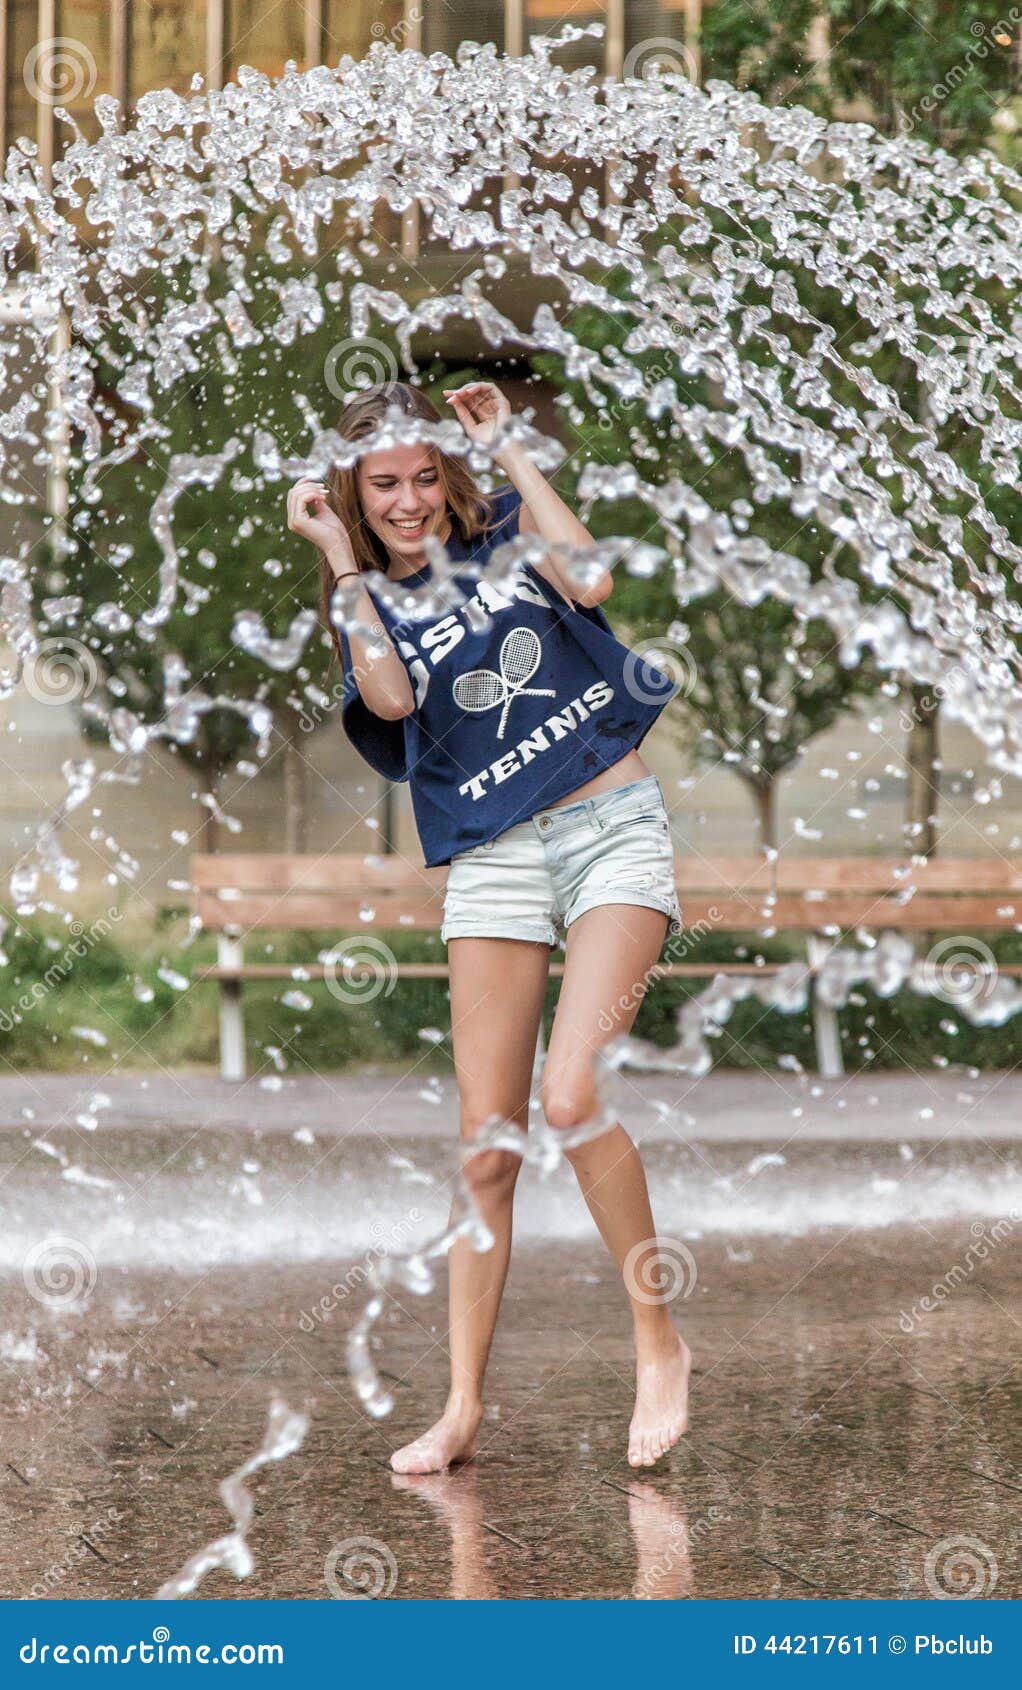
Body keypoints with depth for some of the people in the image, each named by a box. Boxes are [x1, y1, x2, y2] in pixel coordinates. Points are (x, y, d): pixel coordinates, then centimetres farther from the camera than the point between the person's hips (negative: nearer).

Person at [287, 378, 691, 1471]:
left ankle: (659, 1342, -2)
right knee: (487, 1141, -1)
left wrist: (509, 451, -5)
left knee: (569, 1097, -19)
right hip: (493, 860, 2)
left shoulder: (503, 529, 8)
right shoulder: (368, 602, 11)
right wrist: (342, 561, -3)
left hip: (616, 828, -2)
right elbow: (393, 697, -10)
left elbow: (589, 581, -12)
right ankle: (463, 1408, 7)